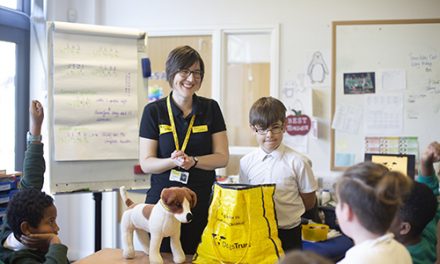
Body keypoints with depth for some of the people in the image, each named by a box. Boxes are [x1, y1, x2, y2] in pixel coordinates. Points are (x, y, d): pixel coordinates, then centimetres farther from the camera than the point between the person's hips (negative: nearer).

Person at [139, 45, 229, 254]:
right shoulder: (154, 111, -1)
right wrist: (172, 161, -22)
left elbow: (222, 157, 1)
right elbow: (146, 163, -3)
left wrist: (192, 161, -16)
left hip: (202, 200, 1)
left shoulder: (210, 108, 4)